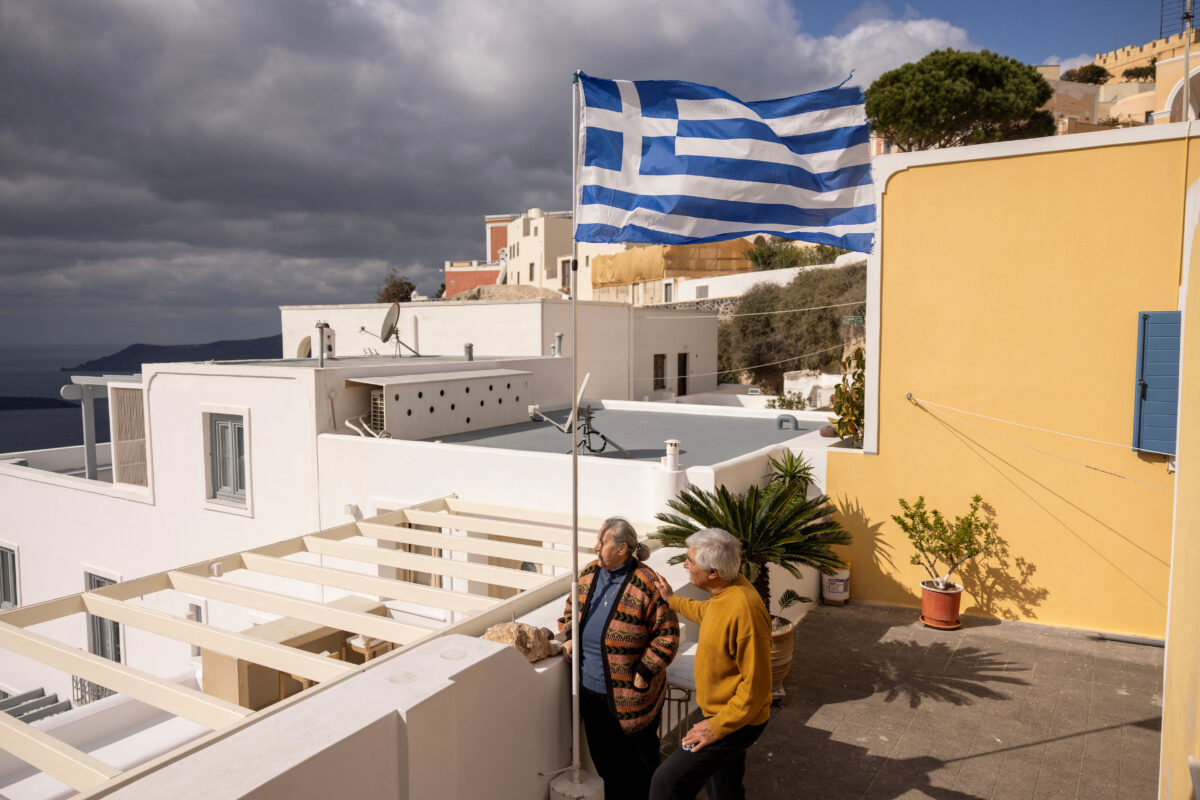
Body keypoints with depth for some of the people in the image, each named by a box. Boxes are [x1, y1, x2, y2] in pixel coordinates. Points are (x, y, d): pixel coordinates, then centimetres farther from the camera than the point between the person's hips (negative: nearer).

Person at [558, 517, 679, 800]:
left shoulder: (647, 584, -18)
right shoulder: (589, 573, 2)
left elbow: (667, 635, -14)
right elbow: (572, 608, 17)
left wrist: (644, 672, -17)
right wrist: (569, 636, 1)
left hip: (629, 693, -6)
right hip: (590, 689, 6)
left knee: (637, 760, 12)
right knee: (603, 756, 21)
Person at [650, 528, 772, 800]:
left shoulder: (744, 610, -33)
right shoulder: (726, 590, -4)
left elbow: (756, 684, -28)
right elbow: (707, 612, 22)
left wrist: (718, 726, -23)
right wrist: (672, 600, 29)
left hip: (735, 723, -9)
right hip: (721, 713, 9)